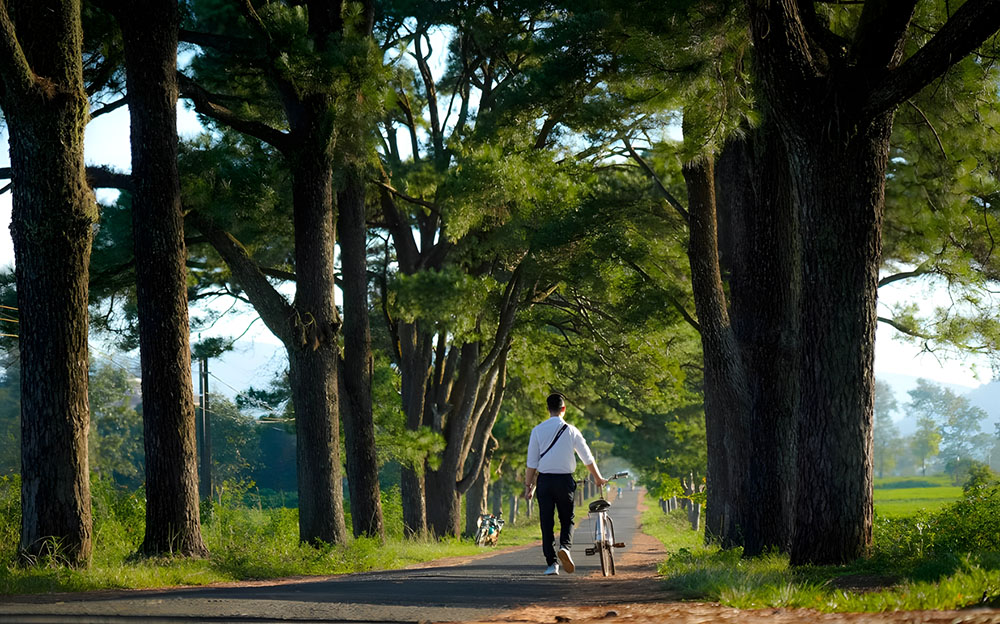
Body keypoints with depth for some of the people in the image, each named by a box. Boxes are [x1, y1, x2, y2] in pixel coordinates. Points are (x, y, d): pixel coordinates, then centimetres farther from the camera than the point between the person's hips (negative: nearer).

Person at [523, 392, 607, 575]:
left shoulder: (538, 430, 0)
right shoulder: (571, 430, 0)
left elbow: (532, 462, -1)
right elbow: (587, 457, 7)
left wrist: (529, 485, 5)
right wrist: (598, 478, 20)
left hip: (544, 480, 0)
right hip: (564, 479, 0)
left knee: (546, 522, 5)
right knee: (567, 519, 11)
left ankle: (551, 562, 1)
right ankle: (565, 546, -17)